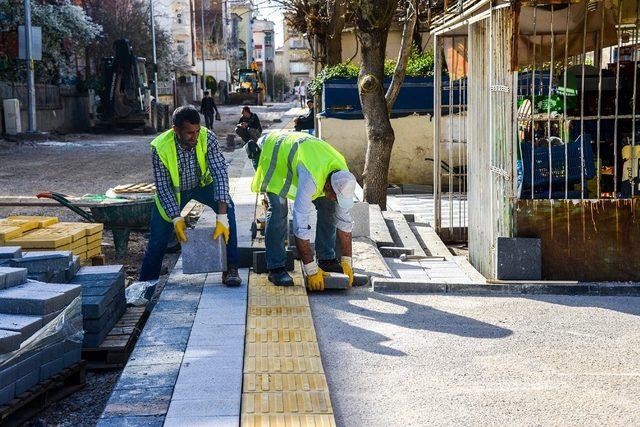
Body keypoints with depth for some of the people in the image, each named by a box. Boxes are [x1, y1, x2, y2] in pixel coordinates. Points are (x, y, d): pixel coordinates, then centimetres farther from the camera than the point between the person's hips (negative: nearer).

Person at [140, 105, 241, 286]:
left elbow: (220, 173, -36)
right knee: (158, 239, -2)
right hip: (173, 189, 0)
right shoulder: (160, 147, -30)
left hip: (202, 183, 0)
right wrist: (176, 218, -34)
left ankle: (230, 268, -21)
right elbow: (163, 187, -23)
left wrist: (222, 216, -45)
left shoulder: (208, 138, -30)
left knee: (227, 207, -27)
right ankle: (146, 282, 22)